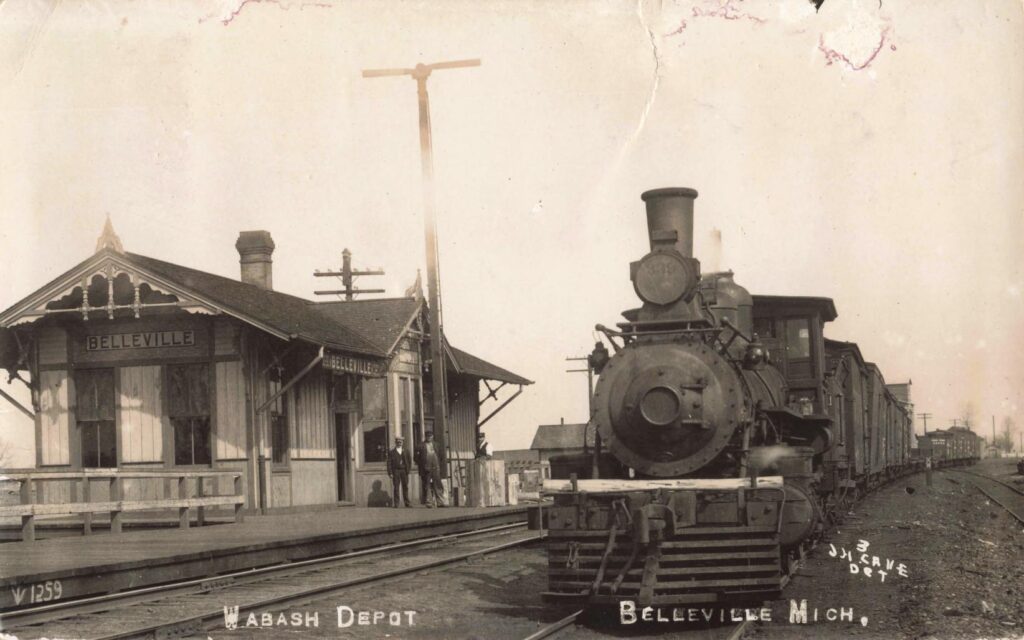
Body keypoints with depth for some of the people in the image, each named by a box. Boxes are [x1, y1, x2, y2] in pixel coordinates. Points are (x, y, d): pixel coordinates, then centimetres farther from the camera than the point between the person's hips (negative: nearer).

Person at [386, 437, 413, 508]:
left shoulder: (406, 451, 14)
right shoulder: (391, 452, 5)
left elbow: (410, 460, 15)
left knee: (405, 487, 3)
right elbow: (389, 463, 2)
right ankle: (396, 503, -2)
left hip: (404, 471, 2)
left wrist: (408, 468, 2)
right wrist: (390, 473, -7)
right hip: (396, 471, -2)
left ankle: (407, 502, 9)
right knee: (396, 487, -4)